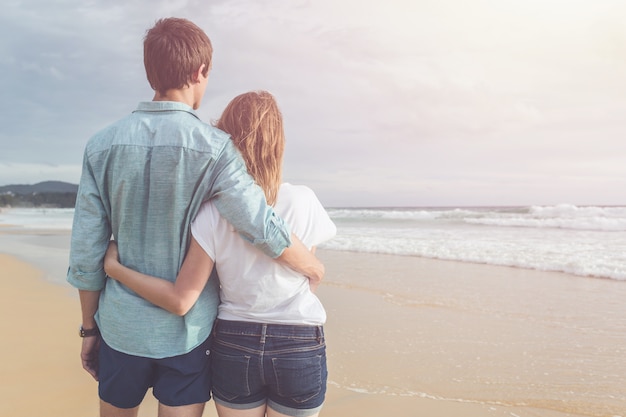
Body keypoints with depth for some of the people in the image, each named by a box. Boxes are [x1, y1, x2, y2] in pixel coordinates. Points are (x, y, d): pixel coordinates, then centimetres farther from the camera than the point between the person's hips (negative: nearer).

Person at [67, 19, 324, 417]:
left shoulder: (102, 145, -4)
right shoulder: (214, 148, -15)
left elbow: (86, 254, -2)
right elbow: (266, 230, -21)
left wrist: (89, 327, 10)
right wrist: (312, 267, -1)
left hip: (121, 327, 3)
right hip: (188, 331, -3)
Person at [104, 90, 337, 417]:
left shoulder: (212, 213, -13)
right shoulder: (303, 201, -12)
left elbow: (179, 300, -14)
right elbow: (312, 279, 0)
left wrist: (113, 267, -3)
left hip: (234, 347, 1)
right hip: (299, 349, 0)